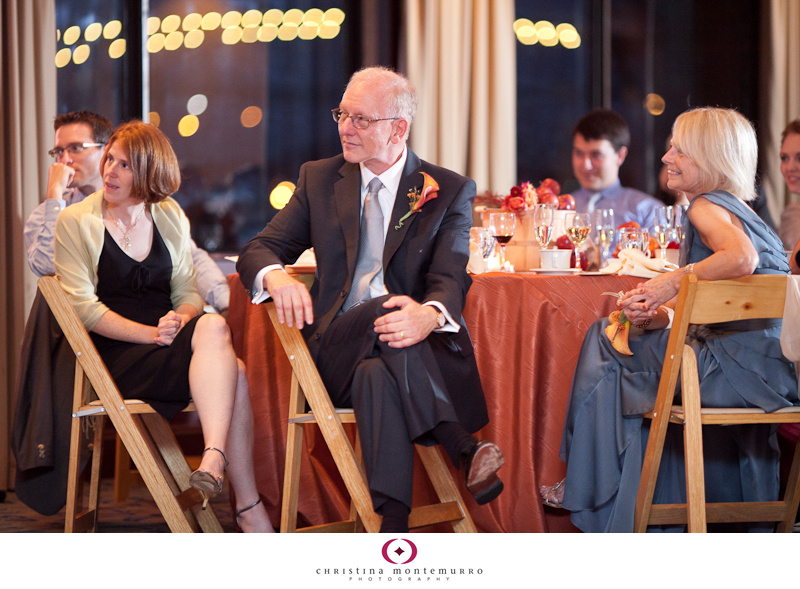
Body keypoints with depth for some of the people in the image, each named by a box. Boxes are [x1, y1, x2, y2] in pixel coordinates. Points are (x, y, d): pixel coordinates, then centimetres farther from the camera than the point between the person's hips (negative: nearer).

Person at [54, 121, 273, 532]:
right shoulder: (76, 222, 3)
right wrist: (151, 334, -17)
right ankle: (249, 507, -37)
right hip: (115, 354, -4)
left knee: (212, 326, -34)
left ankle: (214, 460, -47)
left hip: (167, 341, 4)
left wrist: (181, 318, -10)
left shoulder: (170, 217, 16)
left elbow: (188, 291, 15)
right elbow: (83, 306, -6)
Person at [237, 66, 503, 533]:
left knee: (378, 374, -38)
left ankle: (393, 526, -47)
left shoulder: (451, 192, 6)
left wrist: (428, 315, -35)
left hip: (426, 356, -1)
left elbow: (450, 280, -8)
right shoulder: (319, 179, 15)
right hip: (336, 351, 1)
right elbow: (258, 250, 11)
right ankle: (465, 453, -39)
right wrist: (276, 276, -17)